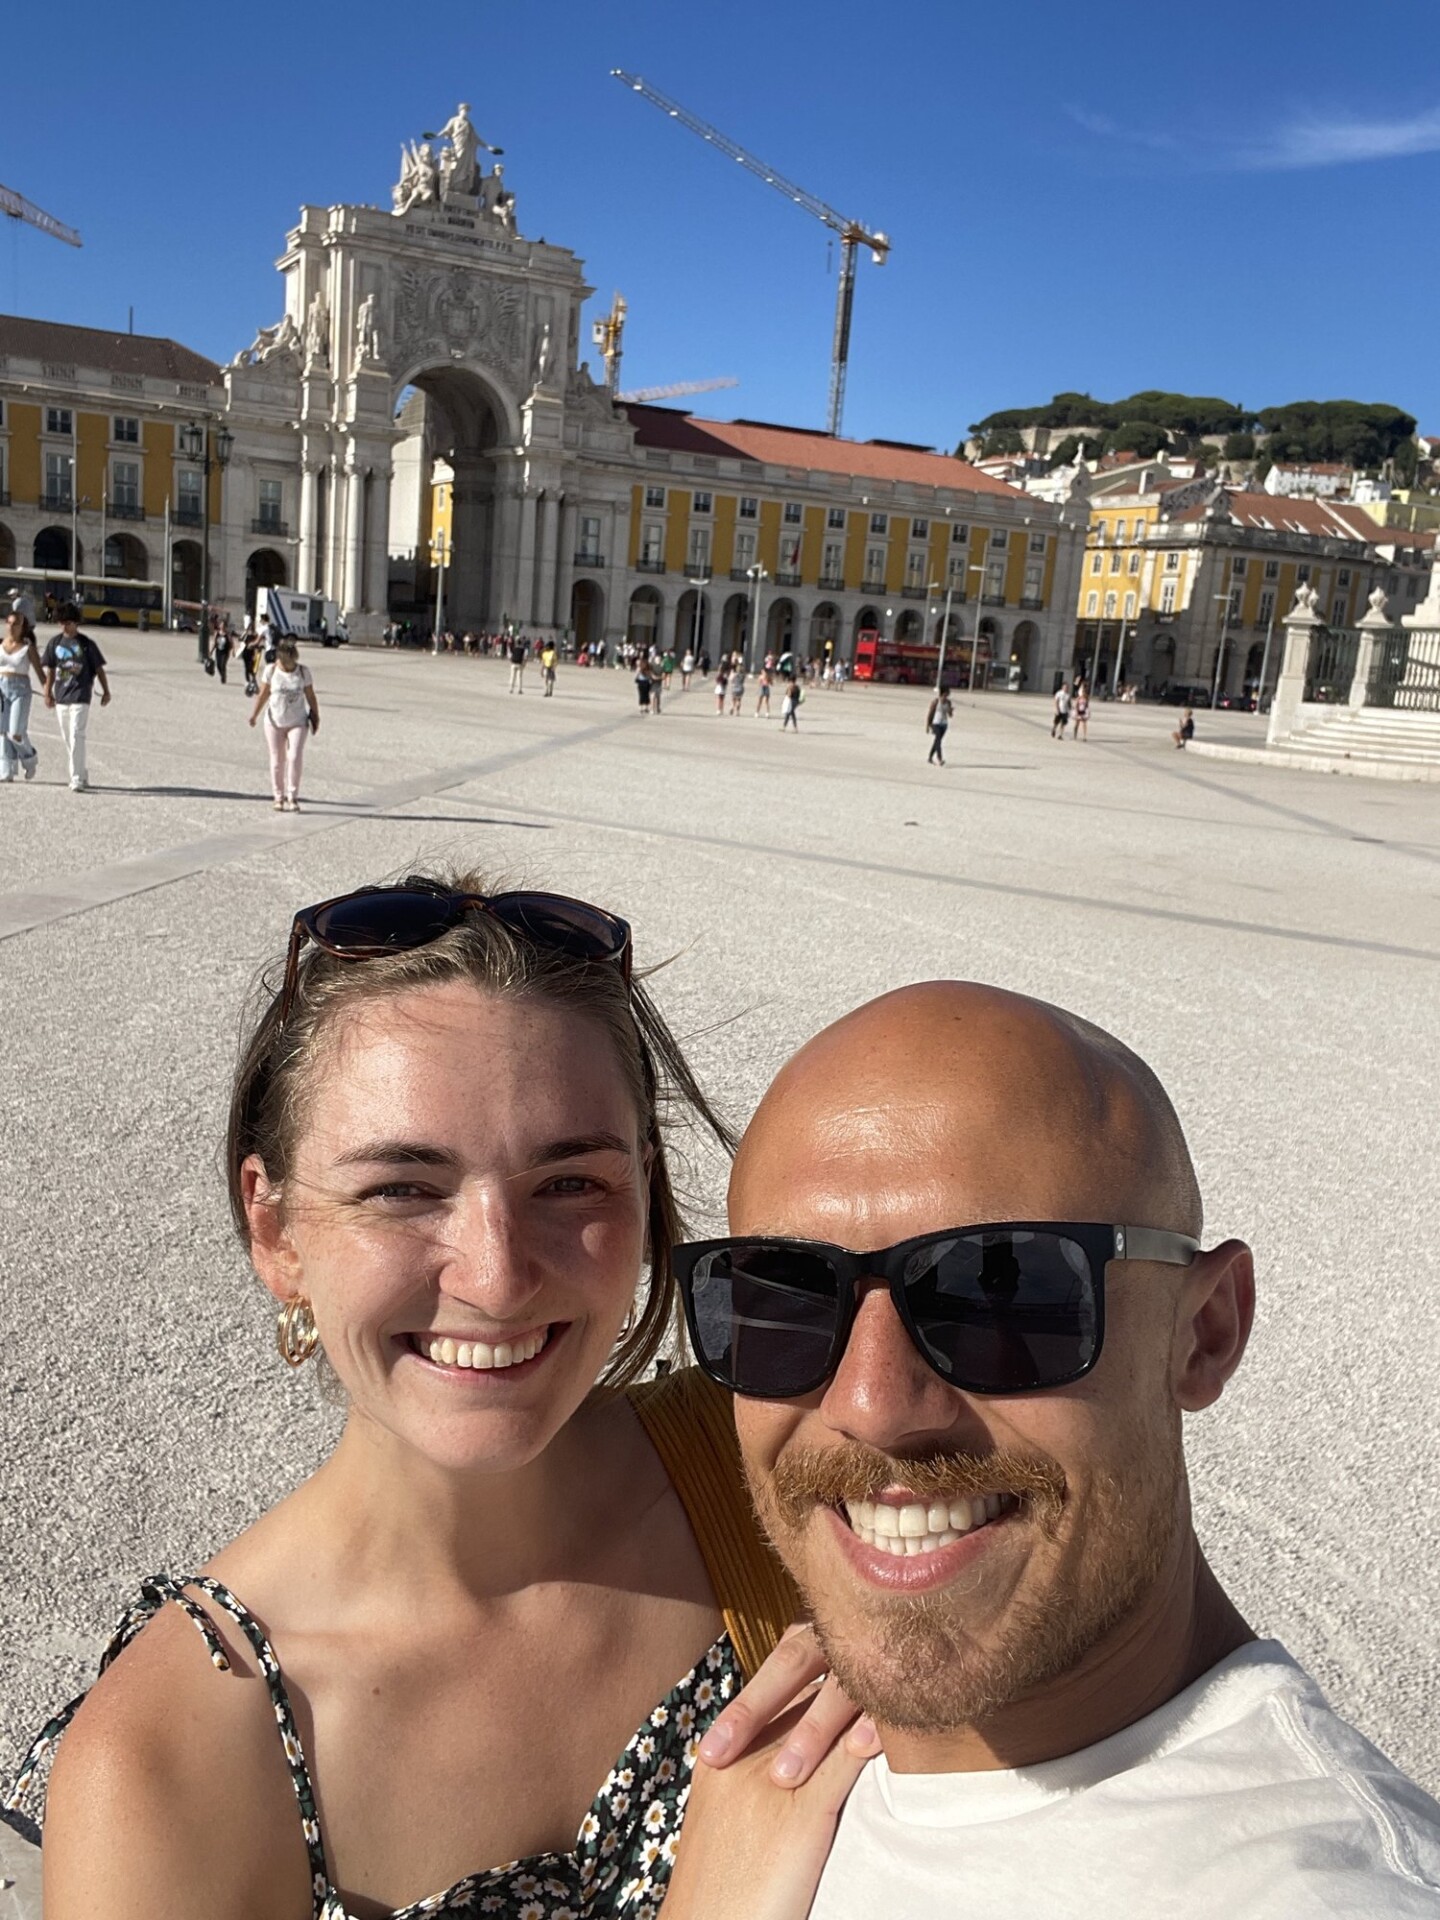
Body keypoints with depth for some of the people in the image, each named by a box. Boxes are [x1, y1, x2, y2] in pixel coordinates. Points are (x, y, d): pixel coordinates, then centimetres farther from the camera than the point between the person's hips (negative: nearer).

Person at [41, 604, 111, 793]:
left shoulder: (86, 644, -2)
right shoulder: (55, 643, 8)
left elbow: (98, 668, 4)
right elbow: (50, 670, 13)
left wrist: (106, 691, 3)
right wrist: (48, 693, 8)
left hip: (80, 697, -5)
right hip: (61, 698, 5)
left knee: (76, 737, -14)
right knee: (68, 739, 11)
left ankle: (77, 779, -16)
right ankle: (83, 773, 25)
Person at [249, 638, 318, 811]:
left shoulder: (303, 672, -5)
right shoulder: (270, 670, -5)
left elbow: (310, 697, 3)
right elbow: (263, 694, 2)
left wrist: (316, 718, 6)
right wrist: (255, 715, 0)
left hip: (298, 722, -1)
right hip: (275, 722, 1)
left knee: (295, 758, -14)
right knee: (277, 761, 6)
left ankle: (293, 797, -4)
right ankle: (279, 797, 17)